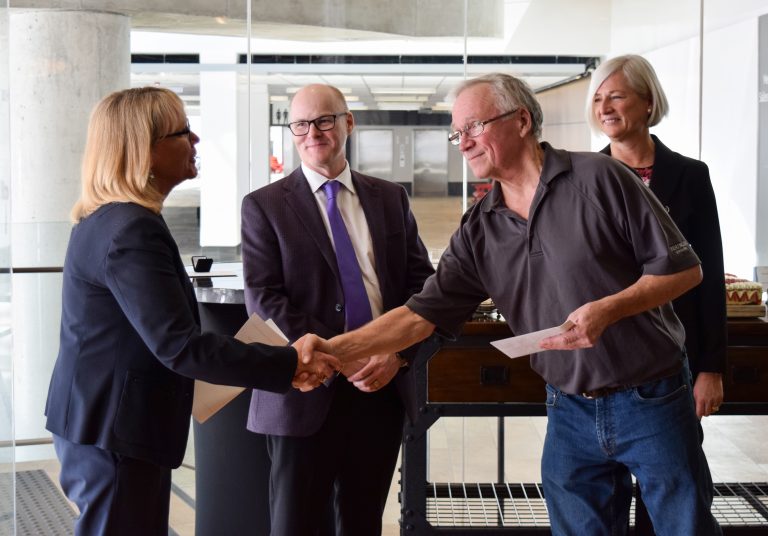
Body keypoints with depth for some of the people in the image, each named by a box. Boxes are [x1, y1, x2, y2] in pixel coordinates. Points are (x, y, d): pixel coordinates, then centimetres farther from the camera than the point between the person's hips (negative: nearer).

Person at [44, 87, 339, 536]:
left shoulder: (107, 219, 11)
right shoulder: (132, 231, -23)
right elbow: (179, 345, -27)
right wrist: (290, 366, -23)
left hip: (101, 423, 10)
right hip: (114, 434, -10)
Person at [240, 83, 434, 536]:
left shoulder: (391, 198, 11)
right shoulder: (265, 205, 1)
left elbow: (422, 282, 7)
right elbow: (264, 299, -7)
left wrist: (398, 352, -9)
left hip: (384, 387, 3)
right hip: (307, 391, -3)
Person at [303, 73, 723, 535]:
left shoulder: (599, 179, -10)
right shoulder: (479, 232, 3)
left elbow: (683, 268, -9)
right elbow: (422, 314, -1)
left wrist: (608, 309, -23)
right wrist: (336, 349, -13)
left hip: (651, 399, -4)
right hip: (571, 411, 4)